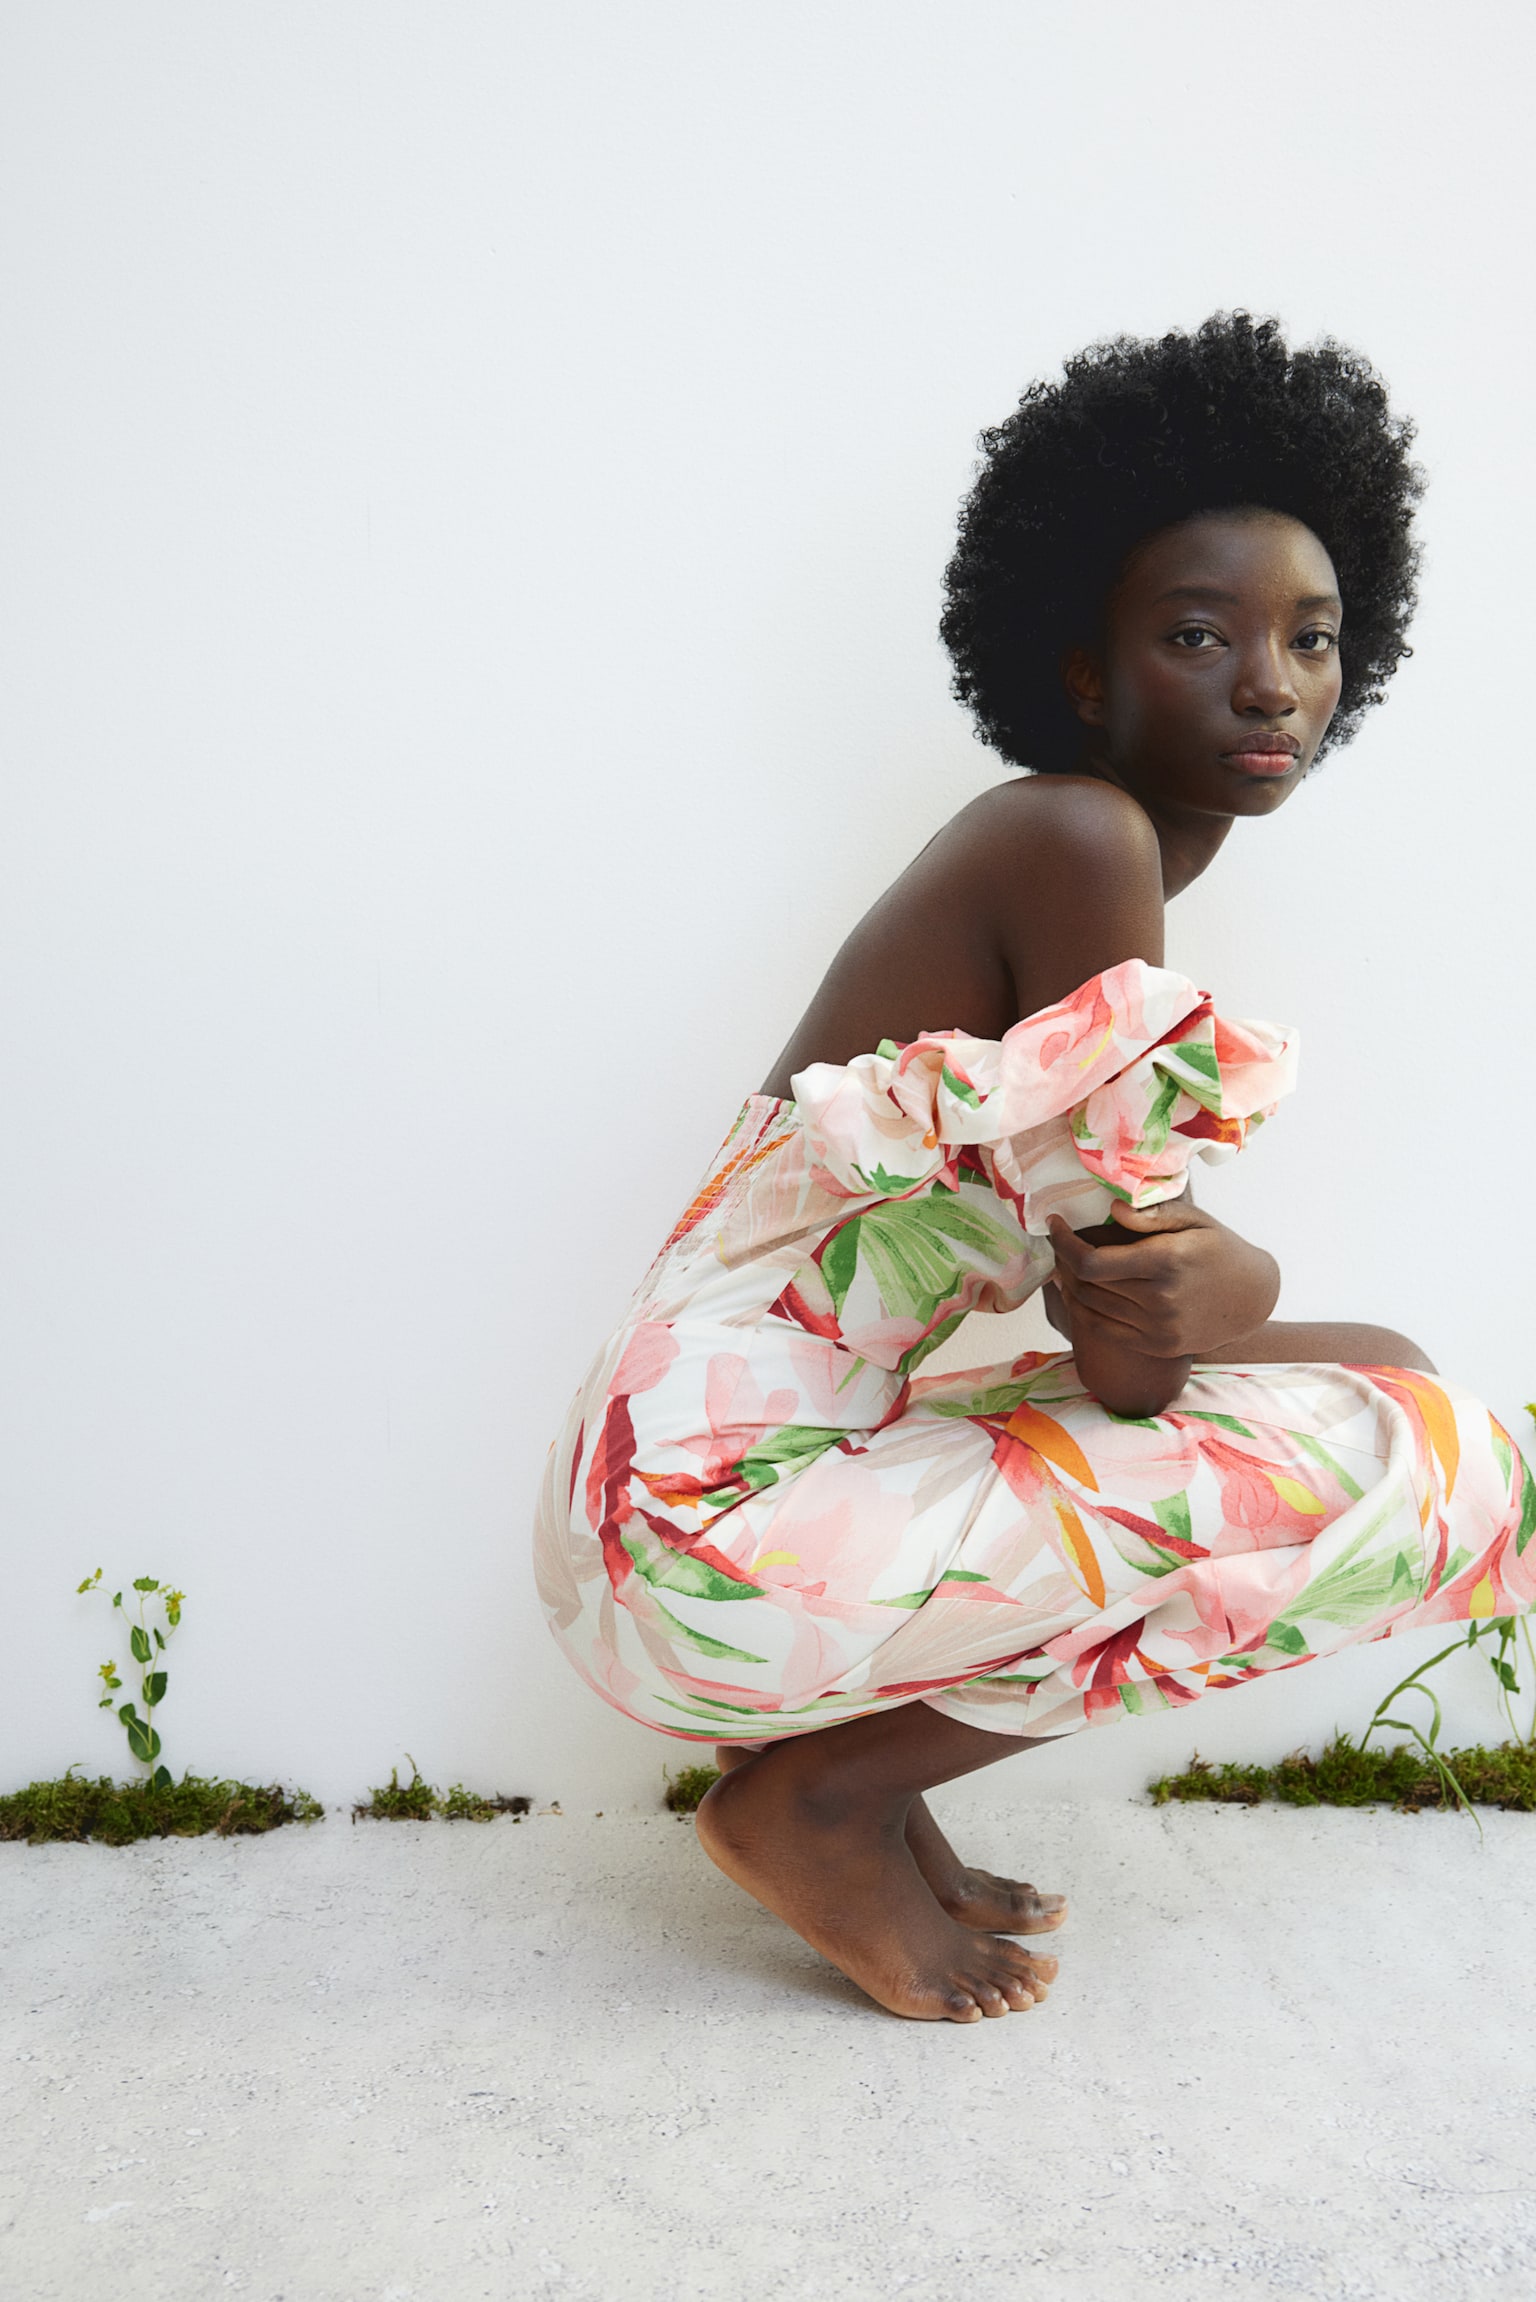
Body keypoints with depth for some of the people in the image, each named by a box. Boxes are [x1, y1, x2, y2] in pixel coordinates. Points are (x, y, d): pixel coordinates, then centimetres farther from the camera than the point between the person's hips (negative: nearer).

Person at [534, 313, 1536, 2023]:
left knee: (1375, 1362, 17)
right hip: (724, 1528, -9)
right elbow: (1123, 1349, -16)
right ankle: (824, 1797, -2)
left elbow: (1141, 1255, 8)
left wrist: (1216, 1287, -12)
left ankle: (854, 1761, 11)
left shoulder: (1079, 856, 15)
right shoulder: (1076, 839, -14)